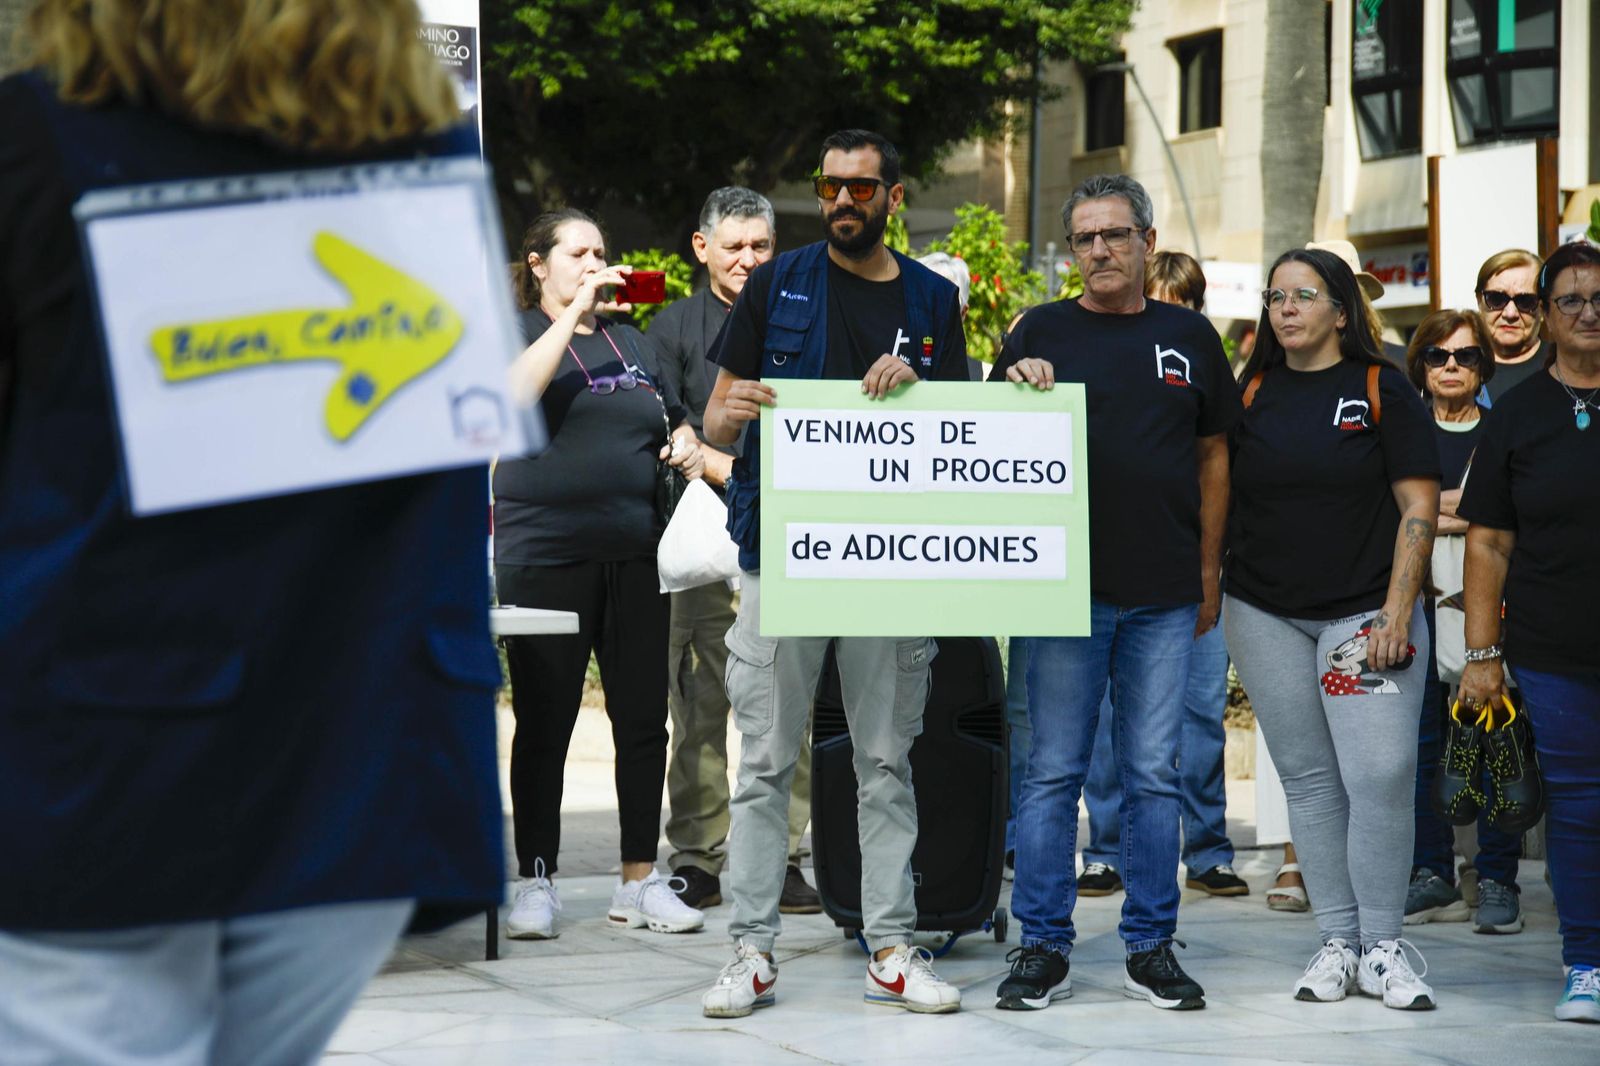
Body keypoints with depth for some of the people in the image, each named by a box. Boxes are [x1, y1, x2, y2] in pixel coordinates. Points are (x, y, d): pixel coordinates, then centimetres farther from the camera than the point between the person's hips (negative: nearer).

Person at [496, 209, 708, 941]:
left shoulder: (631, 343, 20)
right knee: (545, 722, -1)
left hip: (634, 552, 5)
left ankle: (640, 880, 11)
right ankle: (535, 883, 5)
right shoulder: (520, 332, 3)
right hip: (544, 551, -5)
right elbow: (516, 392, -18)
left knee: (643, 717, 4)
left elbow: (676, 420, 28)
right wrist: (574, 312, -18)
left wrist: (686, 446, 5)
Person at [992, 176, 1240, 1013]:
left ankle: (1151, 946, 13)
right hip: (1067, 588, -2)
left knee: (1154, 774, 5)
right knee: (1054, 772, 0)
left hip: (1165, 597, 2)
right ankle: (1043, 949, 6)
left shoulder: (1189, 337, 10)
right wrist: (1019, 391, -16)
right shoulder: (1042, 333, 5)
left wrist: (1209, 575, 10)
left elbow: (1212, 457, 14)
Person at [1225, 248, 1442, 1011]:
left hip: (1364, 611, -3)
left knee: (1380, 776, -11)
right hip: (1266, 616, 3)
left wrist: (1396, 614, -10)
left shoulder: (1383, 391, -1)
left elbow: (1418, 507, -3)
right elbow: (1222, 497, 14)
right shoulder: (1252, 394, 8)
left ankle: (1382, 947, -1)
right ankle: (1337, 942, 11)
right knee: (1308, 777, 5)